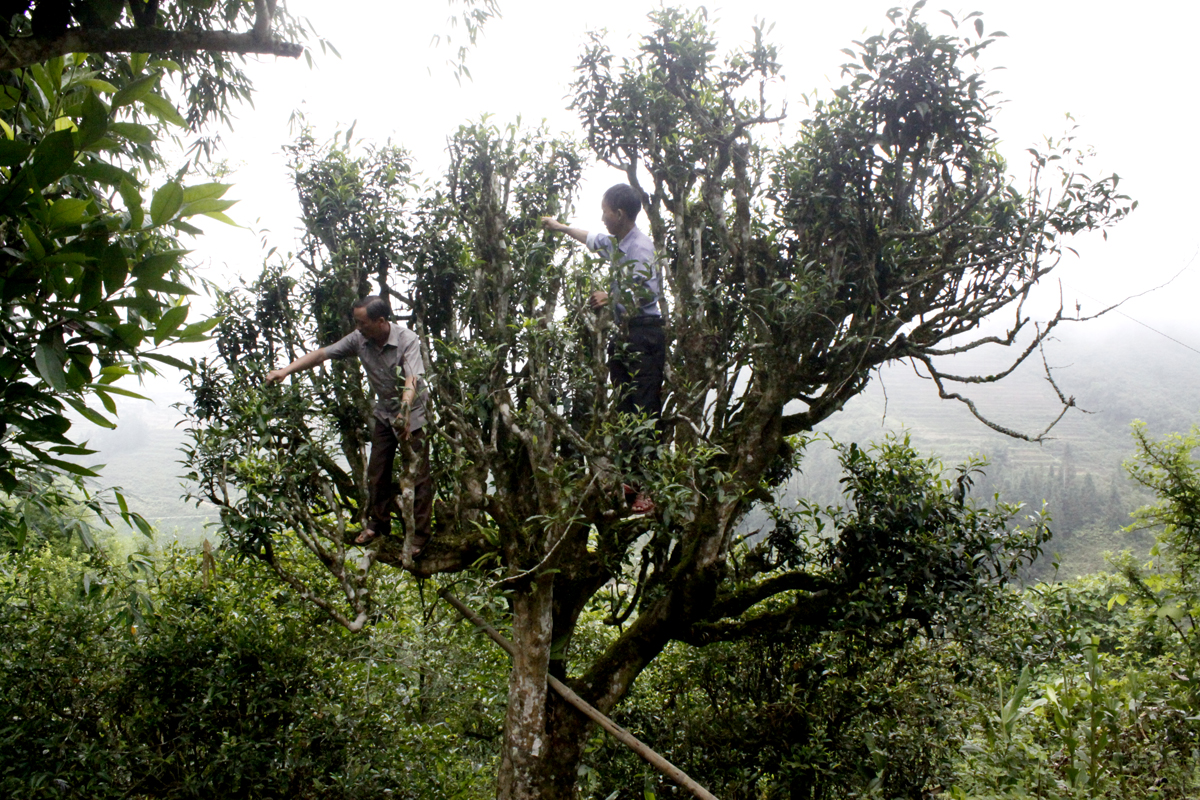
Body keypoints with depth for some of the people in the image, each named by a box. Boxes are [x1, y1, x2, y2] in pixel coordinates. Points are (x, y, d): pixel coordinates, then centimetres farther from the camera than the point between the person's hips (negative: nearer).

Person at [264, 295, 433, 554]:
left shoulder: (407, 340, -26)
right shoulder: (359, 339, -11)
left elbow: (412, 380, -39)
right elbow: (322, 354, -6)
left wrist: (405, 411, -56)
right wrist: (286, 370, -15)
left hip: (413, 412, -6)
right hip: (385, 412, 6)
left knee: (418, 475, -2)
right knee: (377, 470, 13)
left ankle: (419, 535, 10)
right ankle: (378, 523, 33)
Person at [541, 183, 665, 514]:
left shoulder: (641, 246, -15)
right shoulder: (615, 242, 14)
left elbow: (650, 291, -24)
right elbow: (592, 240, 36)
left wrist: (611, 297, -13)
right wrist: (561, 227, 47)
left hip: (644, 335, -10)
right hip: (625, 335, 10)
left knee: (645, 410, -9)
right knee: (624, 409, 11)